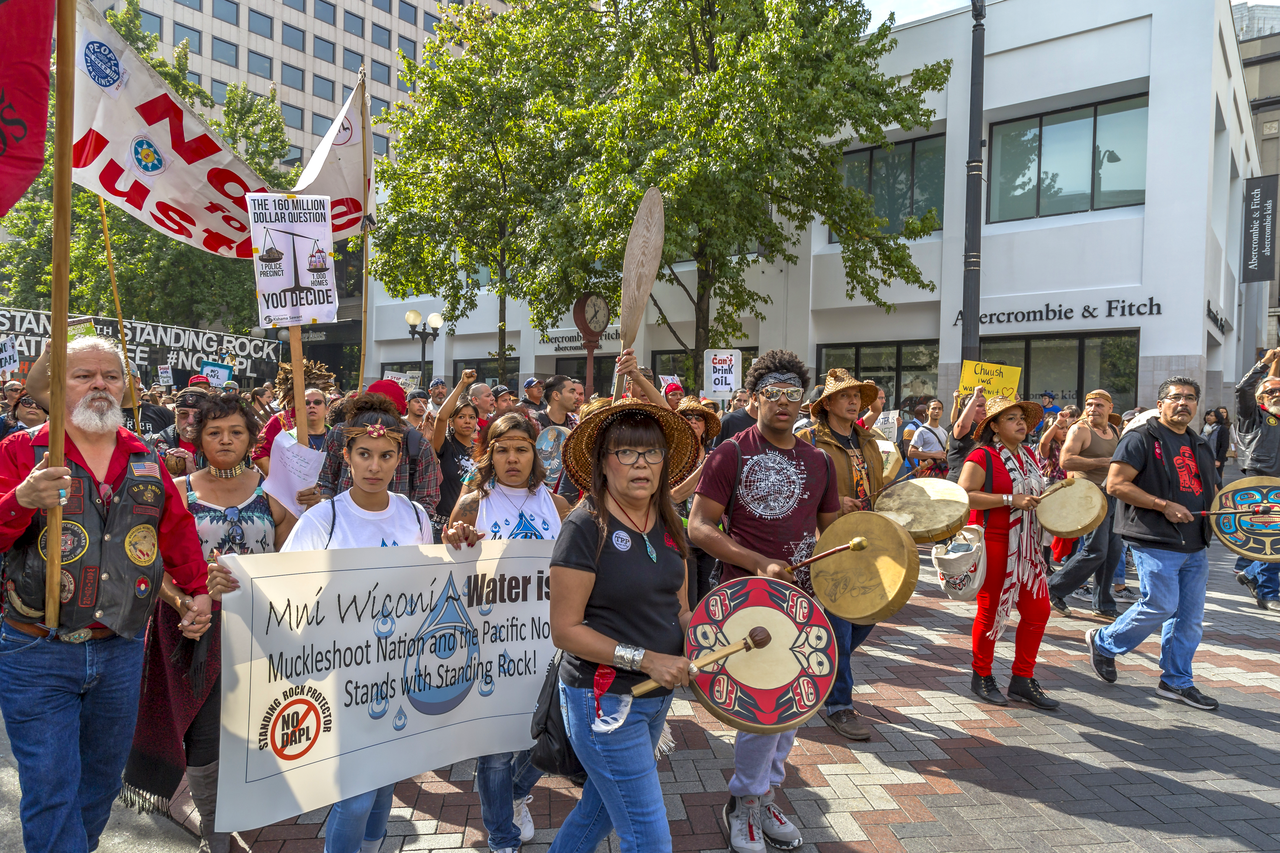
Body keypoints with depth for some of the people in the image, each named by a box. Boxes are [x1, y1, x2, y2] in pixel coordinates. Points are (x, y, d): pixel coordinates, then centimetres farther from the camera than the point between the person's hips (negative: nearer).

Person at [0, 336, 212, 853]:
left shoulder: (147, 461, 7)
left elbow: (178, 533, 16)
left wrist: (198, 590, 10)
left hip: (122, 651, 4)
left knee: (102, 778, 20)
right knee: (51, 793, 1)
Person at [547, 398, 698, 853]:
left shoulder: (668, 525, 4)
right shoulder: (586, 526, -17)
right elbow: (564, 630, -18)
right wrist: (645, 659, -22)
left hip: (656, 696, 7)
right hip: (604, 699, -7)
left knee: (601, 807, 23)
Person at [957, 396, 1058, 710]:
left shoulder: (1030, 455, 13)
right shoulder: (982, 457, -11)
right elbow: (963, 495, -22)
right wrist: (1011, 500, -23)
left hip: (1026, 545, 7)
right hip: (992, 541, -7)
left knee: (1038, 609, 5)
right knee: (990, 610, 2)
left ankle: (1022, 679, 18)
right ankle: (982, 677, 19)